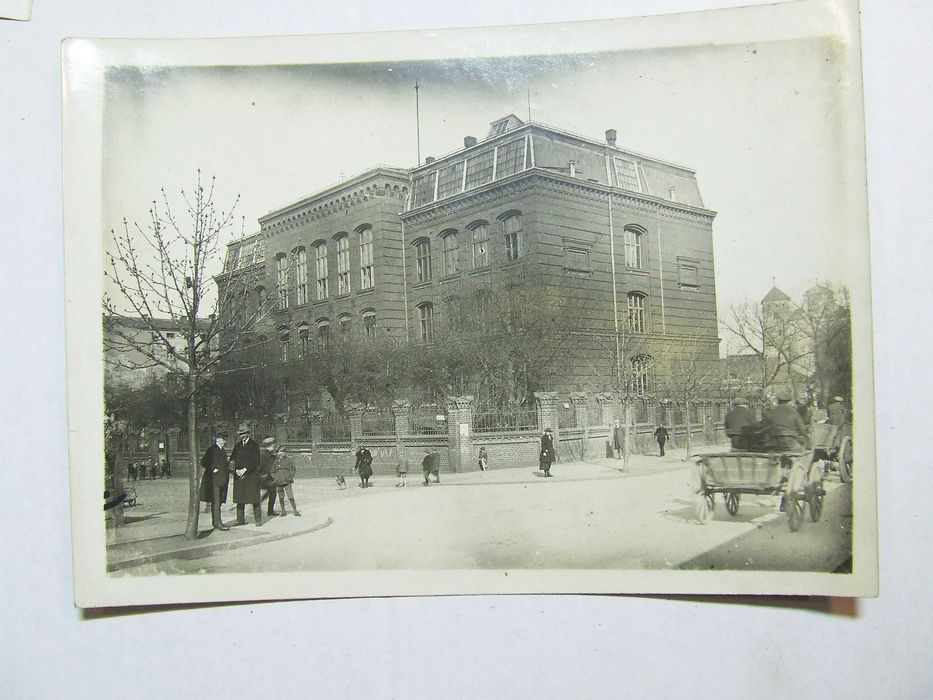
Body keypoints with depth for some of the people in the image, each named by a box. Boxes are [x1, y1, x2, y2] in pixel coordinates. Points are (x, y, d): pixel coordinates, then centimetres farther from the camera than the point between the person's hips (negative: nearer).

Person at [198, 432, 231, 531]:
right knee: (216, 502, -10)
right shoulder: (211, 449, -9)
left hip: (222, 480, 9)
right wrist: (213, 469, -15)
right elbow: (203, 462, -14)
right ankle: (218, 523, -12)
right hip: (214, 480, -9)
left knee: (218, 502, 12)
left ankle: (215, 522, 18)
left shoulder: (222, 450, 17)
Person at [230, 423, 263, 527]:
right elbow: (232, 459, 11)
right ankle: (240, 520, 9)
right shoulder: (237, 446, 15)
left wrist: (245, 469, -12)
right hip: (239, 476, 4)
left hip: (251, 475, -4)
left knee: (254, 498, -4)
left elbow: (256, 461, -5)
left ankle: (258, 520, 1)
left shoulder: (254, 445, 1)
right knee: (240, 499, 3)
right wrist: (236, 470, -7)